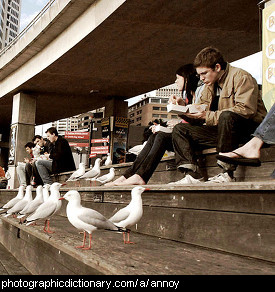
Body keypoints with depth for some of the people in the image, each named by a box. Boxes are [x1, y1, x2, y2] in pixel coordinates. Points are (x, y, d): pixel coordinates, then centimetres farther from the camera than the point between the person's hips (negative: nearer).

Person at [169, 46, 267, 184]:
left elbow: (246, 109, -22)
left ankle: (227, 173, -32)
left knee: (227, 116, -40)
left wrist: (208, 116, -22)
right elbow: (202, 110, 16)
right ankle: (192, 174, -20)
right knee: (179, 129, -2)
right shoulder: (209, 86, 16)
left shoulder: (241, 77, -9)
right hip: (221, 130, 8)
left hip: (249, 128, -8)